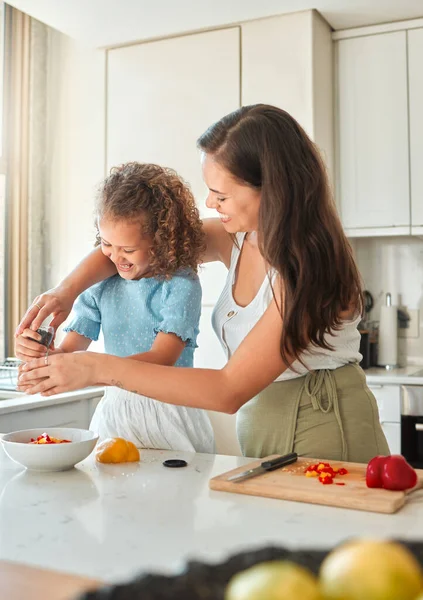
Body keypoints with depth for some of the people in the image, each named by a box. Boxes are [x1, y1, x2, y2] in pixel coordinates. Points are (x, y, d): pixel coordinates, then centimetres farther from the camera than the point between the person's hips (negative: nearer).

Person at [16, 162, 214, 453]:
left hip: (169, 417, -3)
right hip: (114, 411, 3)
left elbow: (161, 359, -20)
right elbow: (70, 348, 3)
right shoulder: (103, 283, 4)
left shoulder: (181, 285, -10)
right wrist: (40, 352, -19)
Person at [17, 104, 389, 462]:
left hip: (324, 428, -6)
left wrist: (101, 369, -28)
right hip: (260, 424, 6)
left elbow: (229, 391, -26)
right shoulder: (236, 237, -4)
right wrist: (67, 290, -11)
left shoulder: (308, 269, -26)